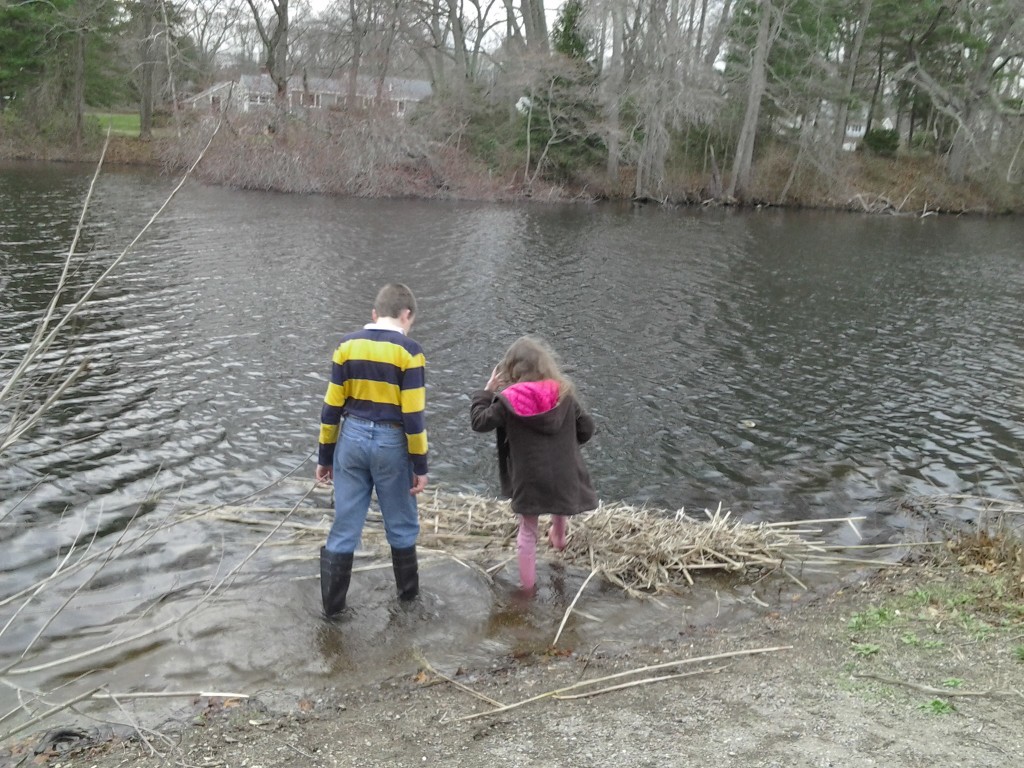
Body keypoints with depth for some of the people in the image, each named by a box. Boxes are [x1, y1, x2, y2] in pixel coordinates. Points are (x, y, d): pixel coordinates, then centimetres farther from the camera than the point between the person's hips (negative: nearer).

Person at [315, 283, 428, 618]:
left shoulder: (347, 345, 1)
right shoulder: (408, 351, -11)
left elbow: (332, 407, 3)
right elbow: (412, 415, -12)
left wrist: (325, 456, 11)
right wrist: (420, 466, -4)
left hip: (352, 438, 3)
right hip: (391, 443, -3)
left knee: (345, 525, 10)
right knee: (401, 523, 16)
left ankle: (332, 604, 16)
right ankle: (408, 590, 32)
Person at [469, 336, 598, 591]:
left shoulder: (508, 400, -13)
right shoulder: (564, 394, -6)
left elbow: (479, 422, -1)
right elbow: (587, 428, 2)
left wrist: (486, 391, 8)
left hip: (529, 479, -2)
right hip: (563, 476, 2)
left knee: (527, 532, 15)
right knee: (561, 511, 36)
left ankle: (528, 584, 24)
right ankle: (559, 537, 61)